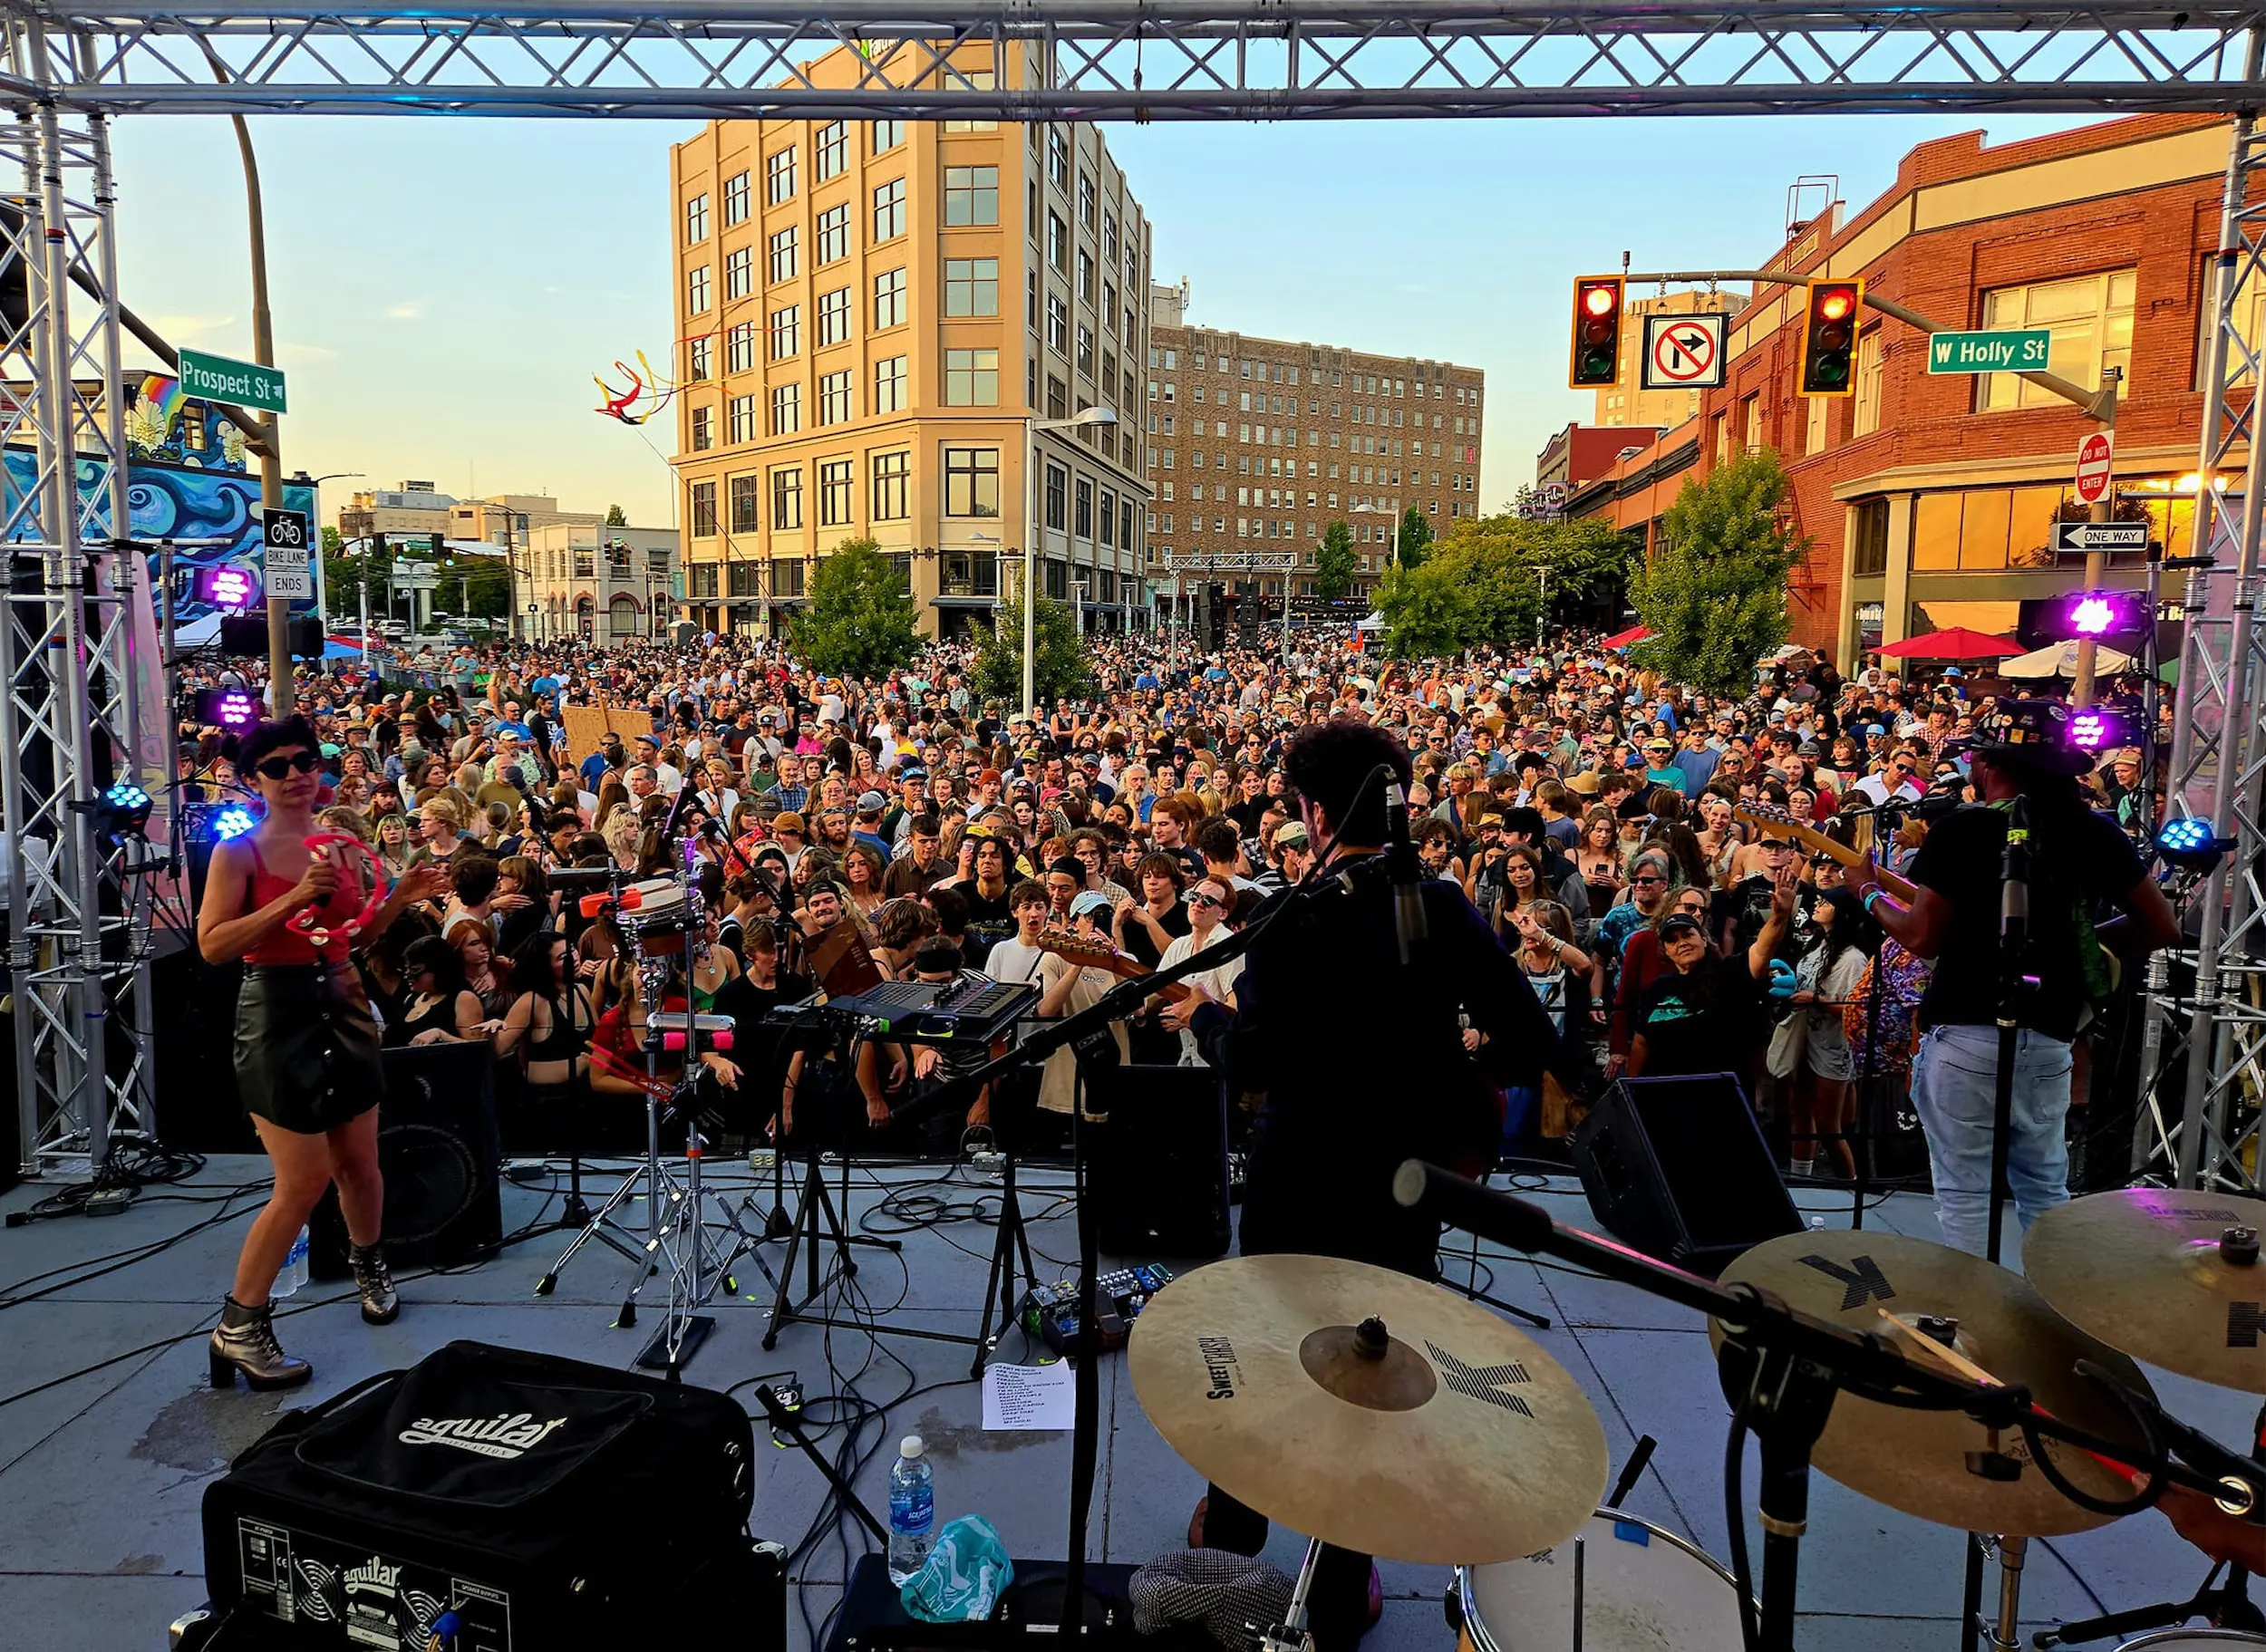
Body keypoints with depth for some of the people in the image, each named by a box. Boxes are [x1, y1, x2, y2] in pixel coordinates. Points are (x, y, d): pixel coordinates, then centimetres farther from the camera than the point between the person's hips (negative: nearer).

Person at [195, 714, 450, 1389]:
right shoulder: (237, 852, -9)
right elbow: (212, 944, -19)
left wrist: (400, 899, -1)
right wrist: (295, 898, -25)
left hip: (342, 1004, 5)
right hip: (277, 1013, -5)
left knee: (359, 1162, 13)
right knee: (305, 1180, -6)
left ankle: (368, 1264, 40)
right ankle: (238, 1327, 10)